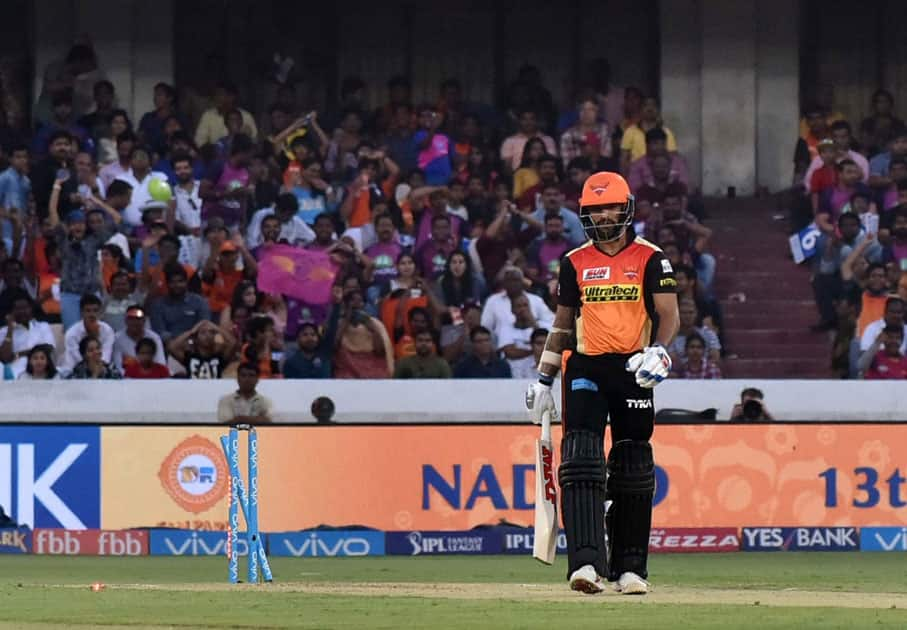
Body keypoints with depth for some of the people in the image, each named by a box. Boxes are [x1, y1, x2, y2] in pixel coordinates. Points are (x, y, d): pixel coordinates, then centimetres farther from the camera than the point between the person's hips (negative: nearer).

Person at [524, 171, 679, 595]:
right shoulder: (575, 263, 10)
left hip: (632, 370, -1)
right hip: (585, 368, 1)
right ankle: (586, 562, -22)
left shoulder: (650, 259, 3)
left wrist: (658, 350, -23)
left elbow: (669, 314, -4)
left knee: (633, 470, 3)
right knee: (580, 464, -14)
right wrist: (544, 380, 11)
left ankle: (630, 567, 12)